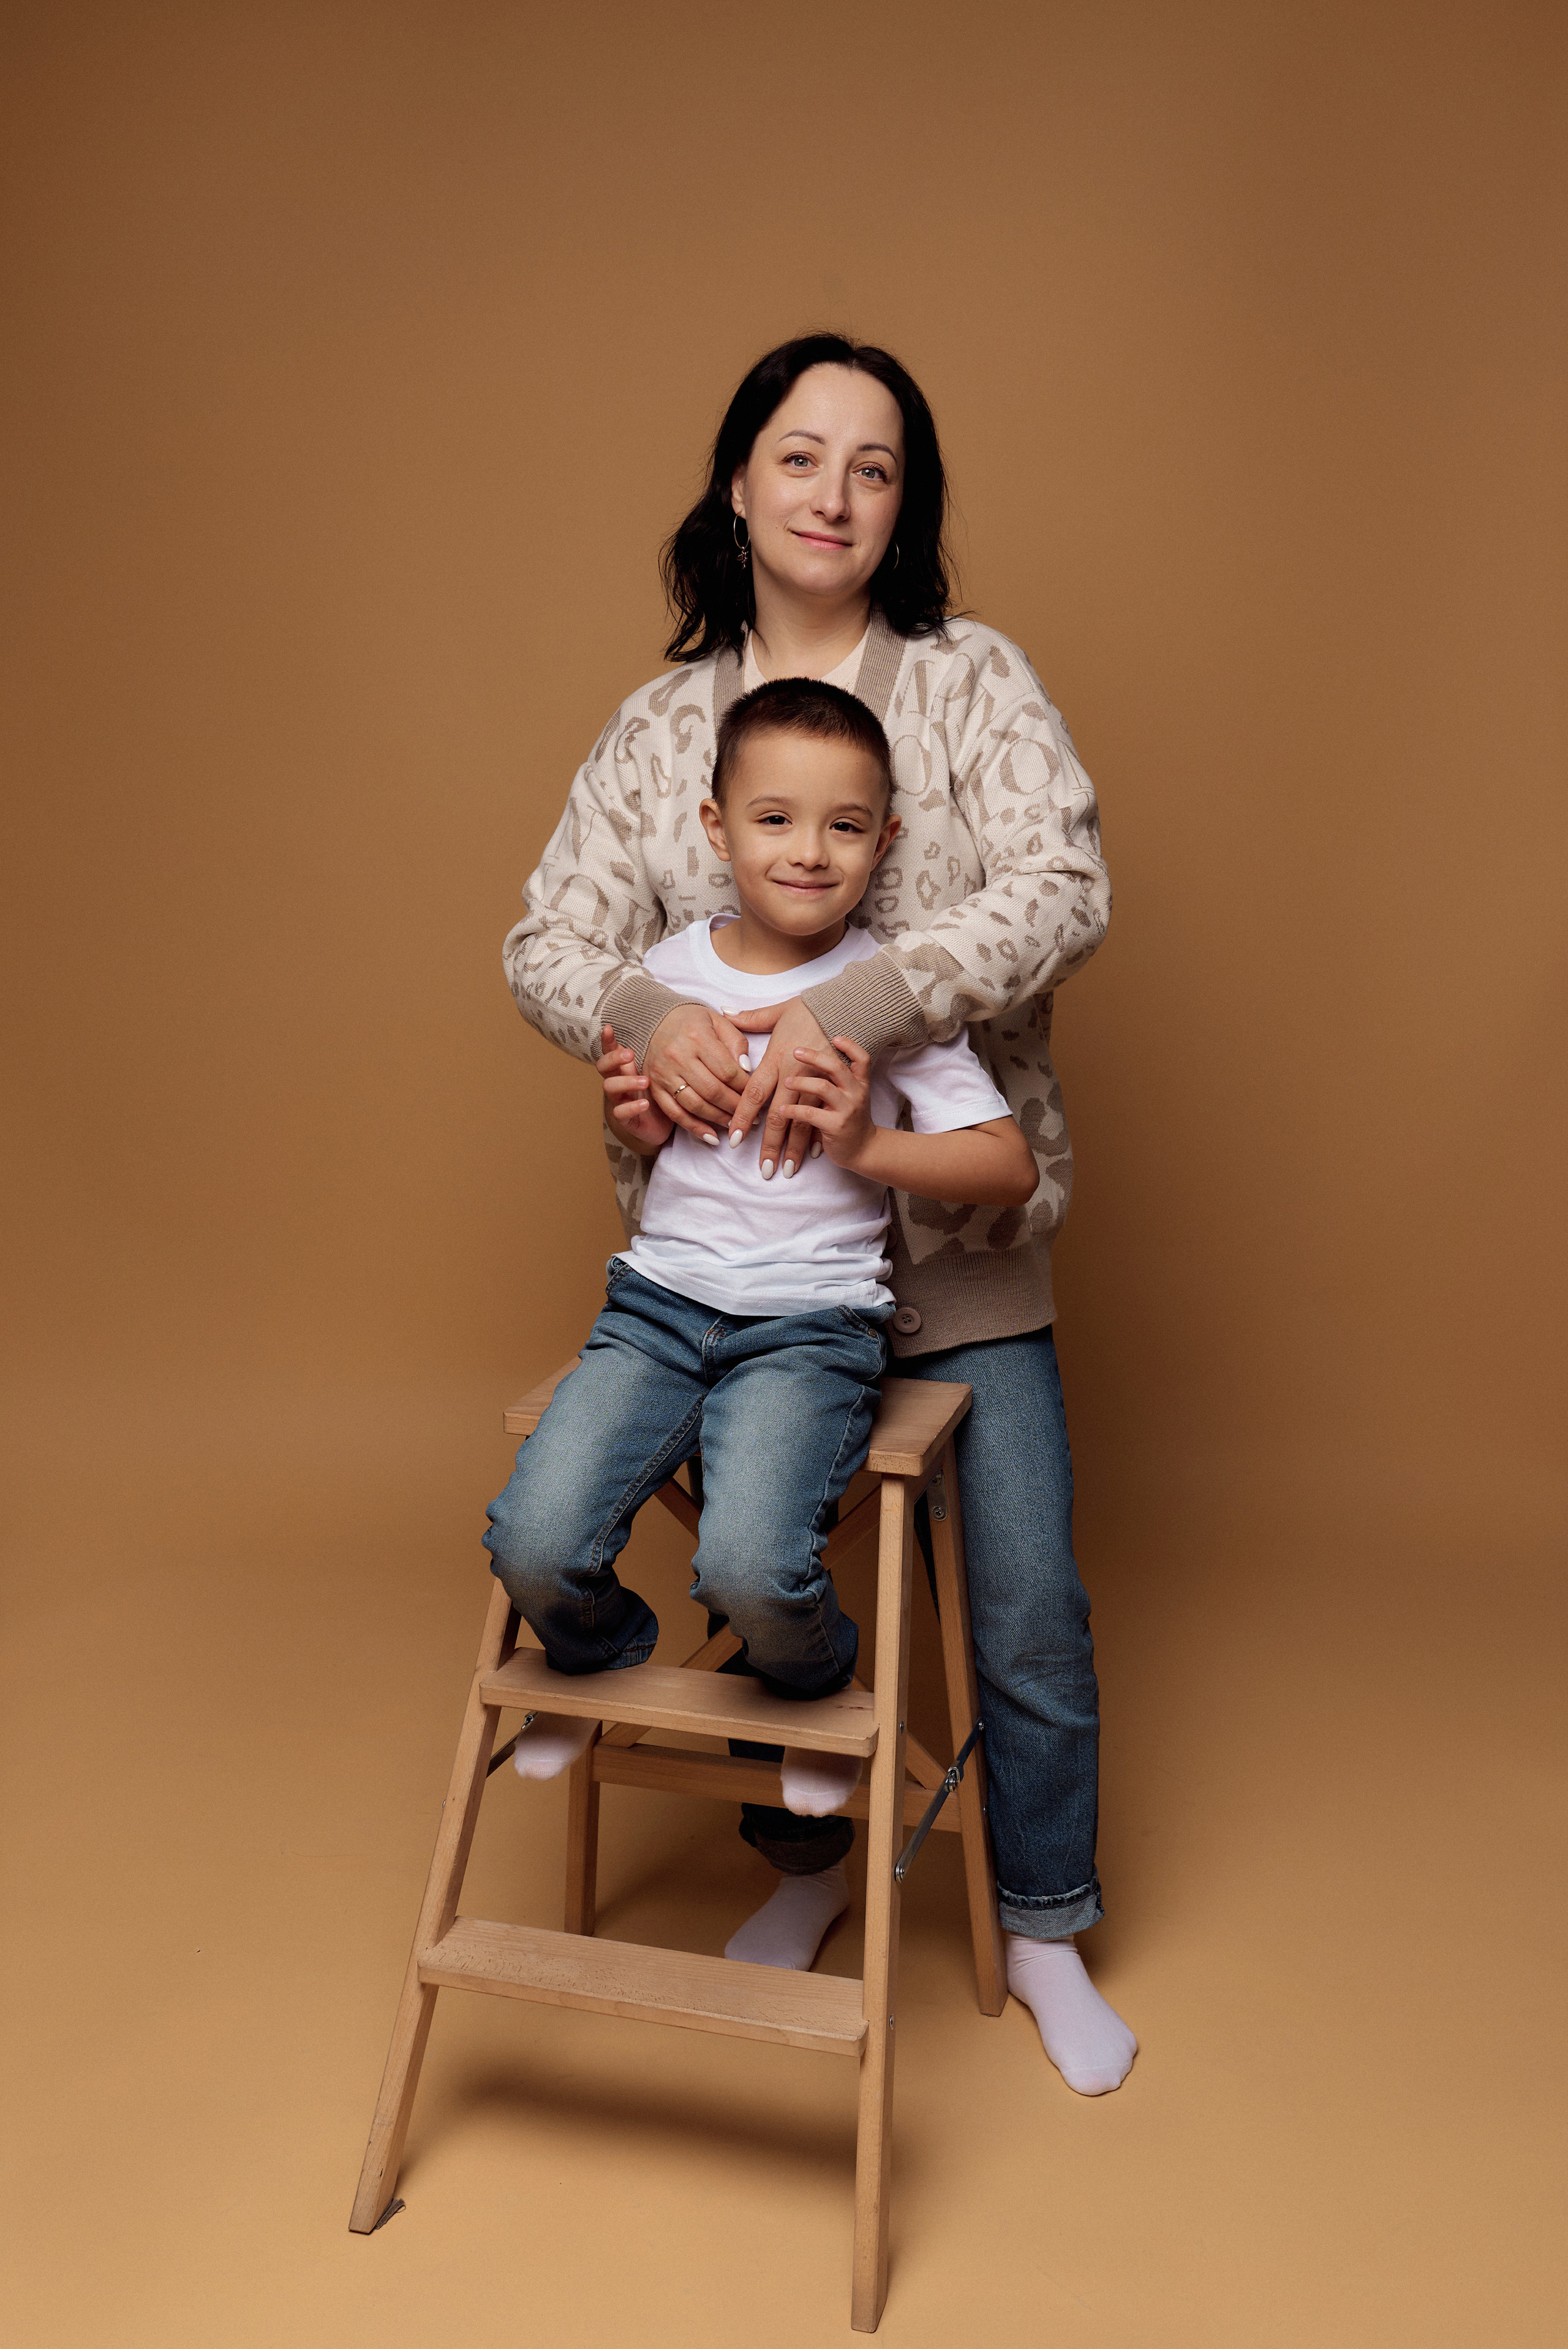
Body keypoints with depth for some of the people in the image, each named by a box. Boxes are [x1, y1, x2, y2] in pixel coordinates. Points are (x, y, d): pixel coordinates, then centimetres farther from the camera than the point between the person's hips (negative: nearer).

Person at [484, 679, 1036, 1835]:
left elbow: (1011, 1166, -4)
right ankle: (608, 1658, 23)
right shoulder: (667, 974, 7)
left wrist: (866, 1145, -17)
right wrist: (635, 1121, -1)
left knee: (750, 1573, -26)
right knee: (535, 1547, -15)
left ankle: (823, 1692, 13)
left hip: (812, 1324, -3)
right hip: (659, 1303, 4)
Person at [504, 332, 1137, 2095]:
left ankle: (1044, 1932, 29)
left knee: (1028, 1607, 5)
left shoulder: (974, 678, -1)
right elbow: (547, 942, 0)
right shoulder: (660, 724, 6)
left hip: (953, 1235, -2)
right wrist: (647, 1011, -22)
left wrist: (851, 1003, -27)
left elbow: (1060, 890, -14)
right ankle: (802, 1867, 42)